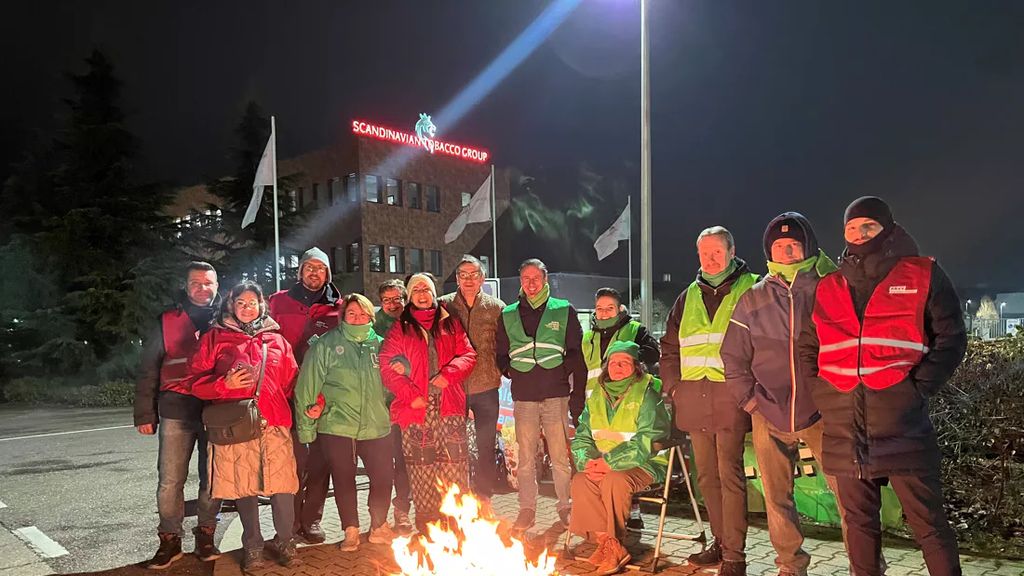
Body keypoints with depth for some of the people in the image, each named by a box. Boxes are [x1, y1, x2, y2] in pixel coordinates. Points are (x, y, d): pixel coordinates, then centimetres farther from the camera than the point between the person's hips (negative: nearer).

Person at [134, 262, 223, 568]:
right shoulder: (168, 322, 7)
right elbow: (148, 371, 7)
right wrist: (144, 414, 2)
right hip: (177, 412, 0)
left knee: (212, 478, 6)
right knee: (170, 480, 1)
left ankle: (205, 537, 20)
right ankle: (169, 541, 16)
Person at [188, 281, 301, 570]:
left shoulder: (277, 340, 17)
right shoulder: (215, 337, 11)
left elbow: (292, 381, 17)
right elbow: (197, 381, 5)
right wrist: (225, 383, -11)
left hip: (275, 422, 1)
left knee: (283, 484, -3)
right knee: (244, 486, 4)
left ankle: (285, 542, 16)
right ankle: (252, 546, 21)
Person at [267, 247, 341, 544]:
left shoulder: (337, 308, 9)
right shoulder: (279, 302, 9)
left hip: (325, 395, 1)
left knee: (320, 458, 6)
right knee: (295, 459, -2)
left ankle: (312, 520, 17)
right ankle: (291, 522, 11)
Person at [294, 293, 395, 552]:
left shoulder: (379, 344, 8)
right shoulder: (326, 344, -3)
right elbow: (307, 386, -5)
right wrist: (306, 429, -5)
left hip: (376, 426, 3)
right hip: (337, 427, -3)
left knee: (383, 477, 6)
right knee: (344, 480, 8)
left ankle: (379, 527, 30)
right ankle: (351, 531, 28)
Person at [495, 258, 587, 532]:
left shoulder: (564, 311, 6)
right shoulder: (508, 315, 12)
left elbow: (576, 353, 3)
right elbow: (501, 353, 19)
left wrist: (577, 394, -4)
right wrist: (510, 371, 0)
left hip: (556, 395, -2)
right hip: (523, 396, 2)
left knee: (561, 456, 2)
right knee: (525, 458, 7)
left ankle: (566, 507, 16)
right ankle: (527, 509, 17)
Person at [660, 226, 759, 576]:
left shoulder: (750, 290, 2)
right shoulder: (688, 298, 17)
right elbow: (669, 348, 21)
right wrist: (673, 386, 11)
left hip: (730, 396, -5)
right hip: (693, 398, 5)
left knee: (730, 475, -5)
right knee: (706, 476, 12)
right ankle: (720, 542, 26)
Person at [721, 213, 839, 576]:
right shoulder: (753, 299, 4)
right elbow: (733, 358, 9)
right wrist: (749, 400, 4)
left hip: (821, 413, -3)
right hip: (769, 417, 3)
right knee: (777, 497, 11)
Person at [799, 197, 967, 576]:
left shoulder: (923, 277, 3)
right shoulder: (827, 288, 13)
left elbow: (951, 340, 2)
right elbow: (807, 348, 20)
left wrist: (917, 389, -8)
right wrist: (823, 395, 8)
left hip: (903, 425, -3)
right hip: (845, 430, 4)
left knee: (928, 522, 1)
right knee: (858, 522, 13)